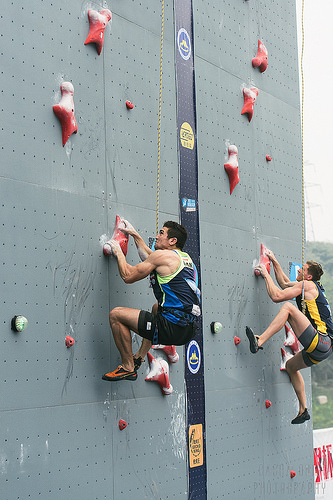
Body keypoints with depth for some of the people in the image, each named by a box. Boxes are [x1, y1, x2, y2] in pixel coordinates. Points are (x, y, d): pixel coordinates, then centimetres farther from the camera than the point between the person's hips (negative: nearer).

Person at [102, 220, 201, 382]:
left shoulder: (162, 255, -8)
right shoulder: (185, 258, 18)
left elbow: (128, 276, -2)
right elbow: (149, 258, 36)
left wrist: (118, 253, 14)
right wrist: (135, 235, 42)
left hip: (172, 329, -9)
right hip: (189, 330, 9)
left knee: (116, 314, -3)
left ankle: (128, 367, 4)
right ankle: (139, 357, 37)